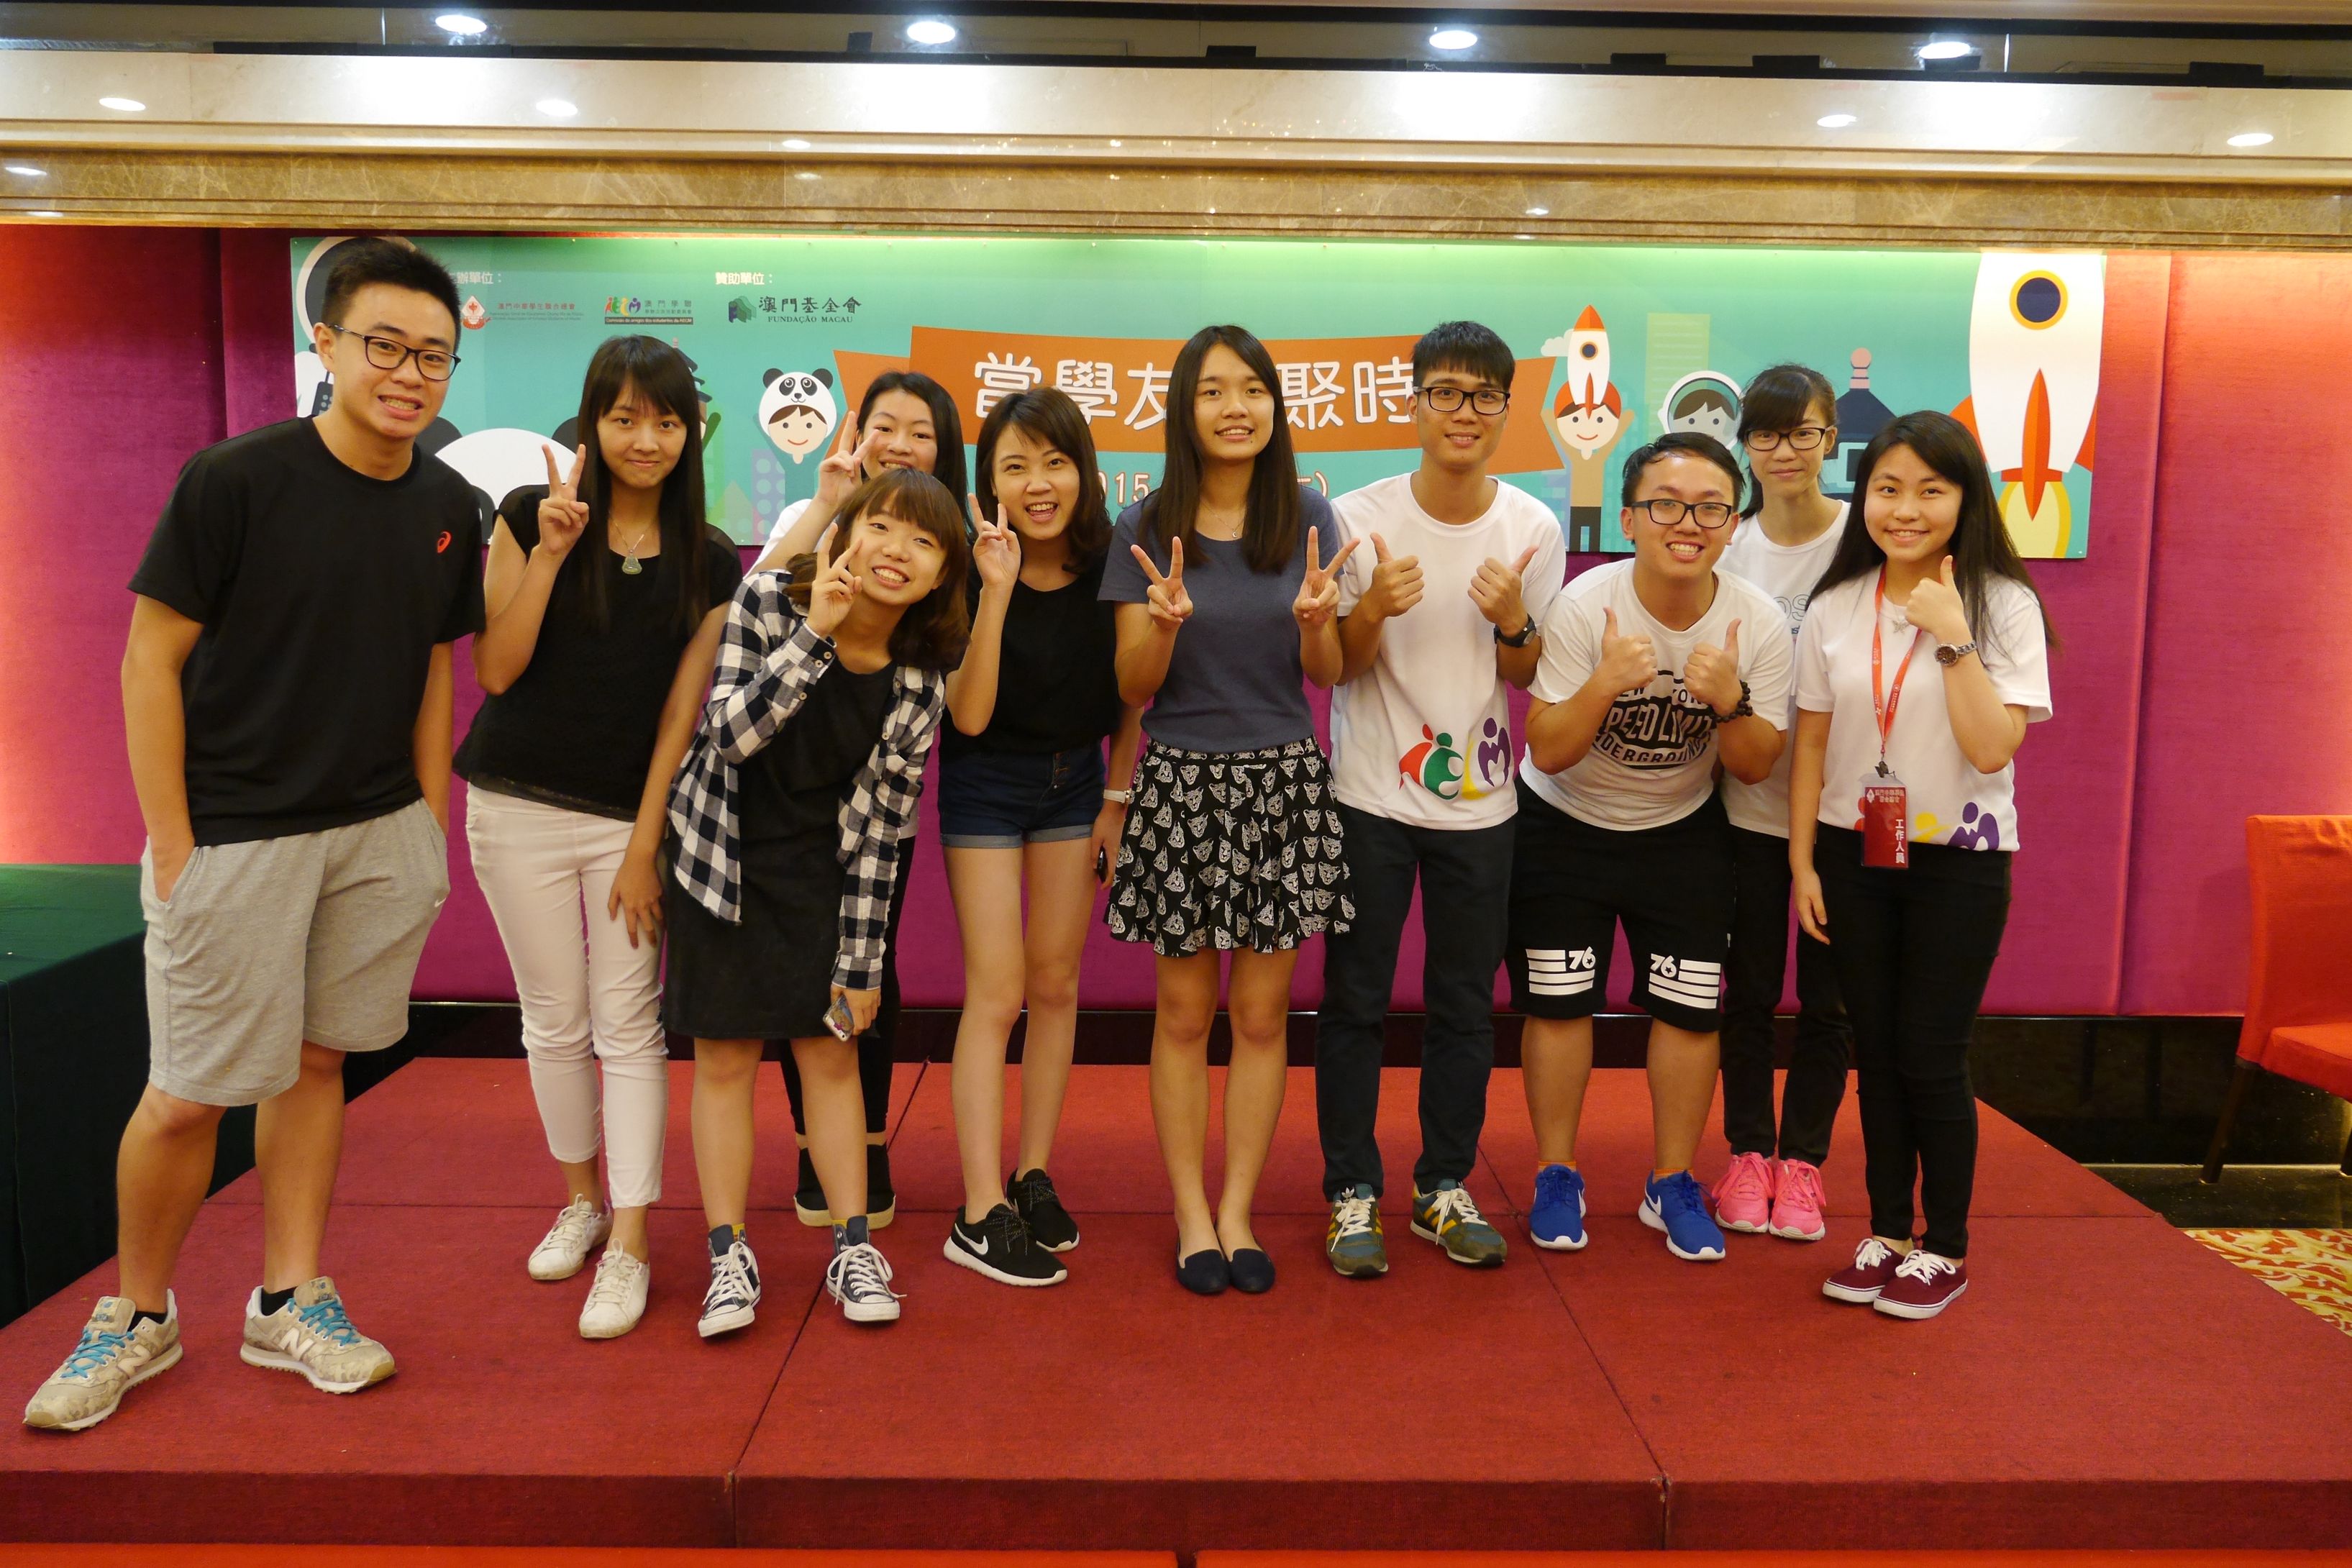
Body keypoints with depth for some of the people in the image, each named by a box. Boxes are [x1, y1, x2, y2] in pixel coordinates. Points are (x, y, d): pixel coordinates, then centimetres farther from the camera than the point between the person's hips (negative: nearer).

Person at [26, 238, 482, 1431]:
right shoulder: (237, 480, -12)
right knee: (189, 1095, 3)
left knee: (316, 1061, 13)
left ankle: (289, 1303, 26)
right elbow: (151, 661, -9)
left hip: (379, 834, 4)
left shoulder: (448, 509, 3)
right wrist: (172, 848, -11)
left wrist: (431, 832, 9)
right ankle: (137, 1316, 26)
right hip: (236, 836, -4)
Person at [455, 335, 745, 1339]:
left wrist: (644, 847, -5)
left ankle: (629, 1248, 7)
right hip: (521, 808, 0)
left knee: (628, 1028, 0)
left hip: (632, 815, 0)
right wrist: (549, 553, -17)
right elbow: (497, 670, -7)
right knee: (555, 1020, 11)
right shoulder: (529, 517, -2)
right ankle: (582, 1199, 31)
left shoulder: (709, 562, 1)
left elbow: (681, 711, -1)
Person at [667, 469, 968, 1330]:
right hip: (720, 861, -1)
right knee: (724, 1056, 4)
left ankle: (853, 1247, 17)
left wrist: (860, 965, -5)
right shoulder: (765, 601, -16)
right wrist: (816, 630, -34)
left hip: (821, 871, 1)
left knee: (831, 1051, 6)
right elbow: (730, 730, -27)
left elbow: (881, 827, -7)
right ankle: (729, 1256, 15)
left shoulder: (920, 682, -11)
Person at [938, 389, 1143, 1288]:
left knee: (1056, 984, 8)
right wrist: (997, 591, -31)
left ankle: (1034, 1177, 21)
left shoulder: (1109, 568, -9)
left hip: (1076, 779, 3)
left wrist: (1116, 799, 3)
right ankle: (980, 1215, -1)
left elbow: (1129, 695, 5)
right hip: (985, 784, -3)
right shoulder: (970, 571, -17)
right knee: (996, 992, -6)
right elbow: (969, 716, -23)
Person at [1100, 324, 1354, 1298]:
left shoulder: (1307, 520, 1)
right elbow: (1133, 685, -1)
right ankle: (1192, 1218, 19)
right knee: (1185, 1013, 7)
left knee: (1262, 1013, 7)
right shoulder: (1146, 529, -2)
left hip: (1284, 781, 1)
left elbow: (1328, 673, 4)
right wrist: (1165, 622, -21)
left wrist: (1316, 618, -18)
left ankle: (1237, 1214, 20)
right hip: (1182, 780, -1)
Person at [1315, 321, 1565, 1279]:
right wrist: (1374, 606, -24)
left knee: (1465, 1002, 11)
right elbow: (1334, 665, -4)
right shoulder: (1359, 518, -8)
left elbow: (1529, 674, 4)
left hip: (1478, 802, 2)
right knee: (1355, 1001, 4)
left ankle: (1444, 1188, 26)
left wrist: (1512, 623, -17)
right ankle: (1353, 1194, 18)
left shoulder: (1533, 529, -2)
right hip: (1370, 795, -2)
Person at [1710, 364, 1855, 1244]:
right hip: (1750, 801, 2)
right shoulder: (1728, 546, 4)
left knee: (1827, 995, 8)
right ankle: (1747, 1154, 24)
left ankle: (1802, 1161, 23)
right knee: (1749, 989, 9)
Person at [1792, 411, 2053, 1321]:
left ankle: (1945, 1249, 18)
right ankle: (1887, 1235, 24)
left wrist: (1951, 635, -21)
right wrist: (1802, 862, 2)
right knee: (1876, 1053, 10)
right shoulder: (1835, 608, 2)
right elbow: (1811, 743, 5)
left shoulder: (2003, 605, -7)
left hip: (1958, 860, -3)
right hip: (1853, 851, 3)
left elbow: (1992, 746, -17)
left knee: (1931, 1058, 0)